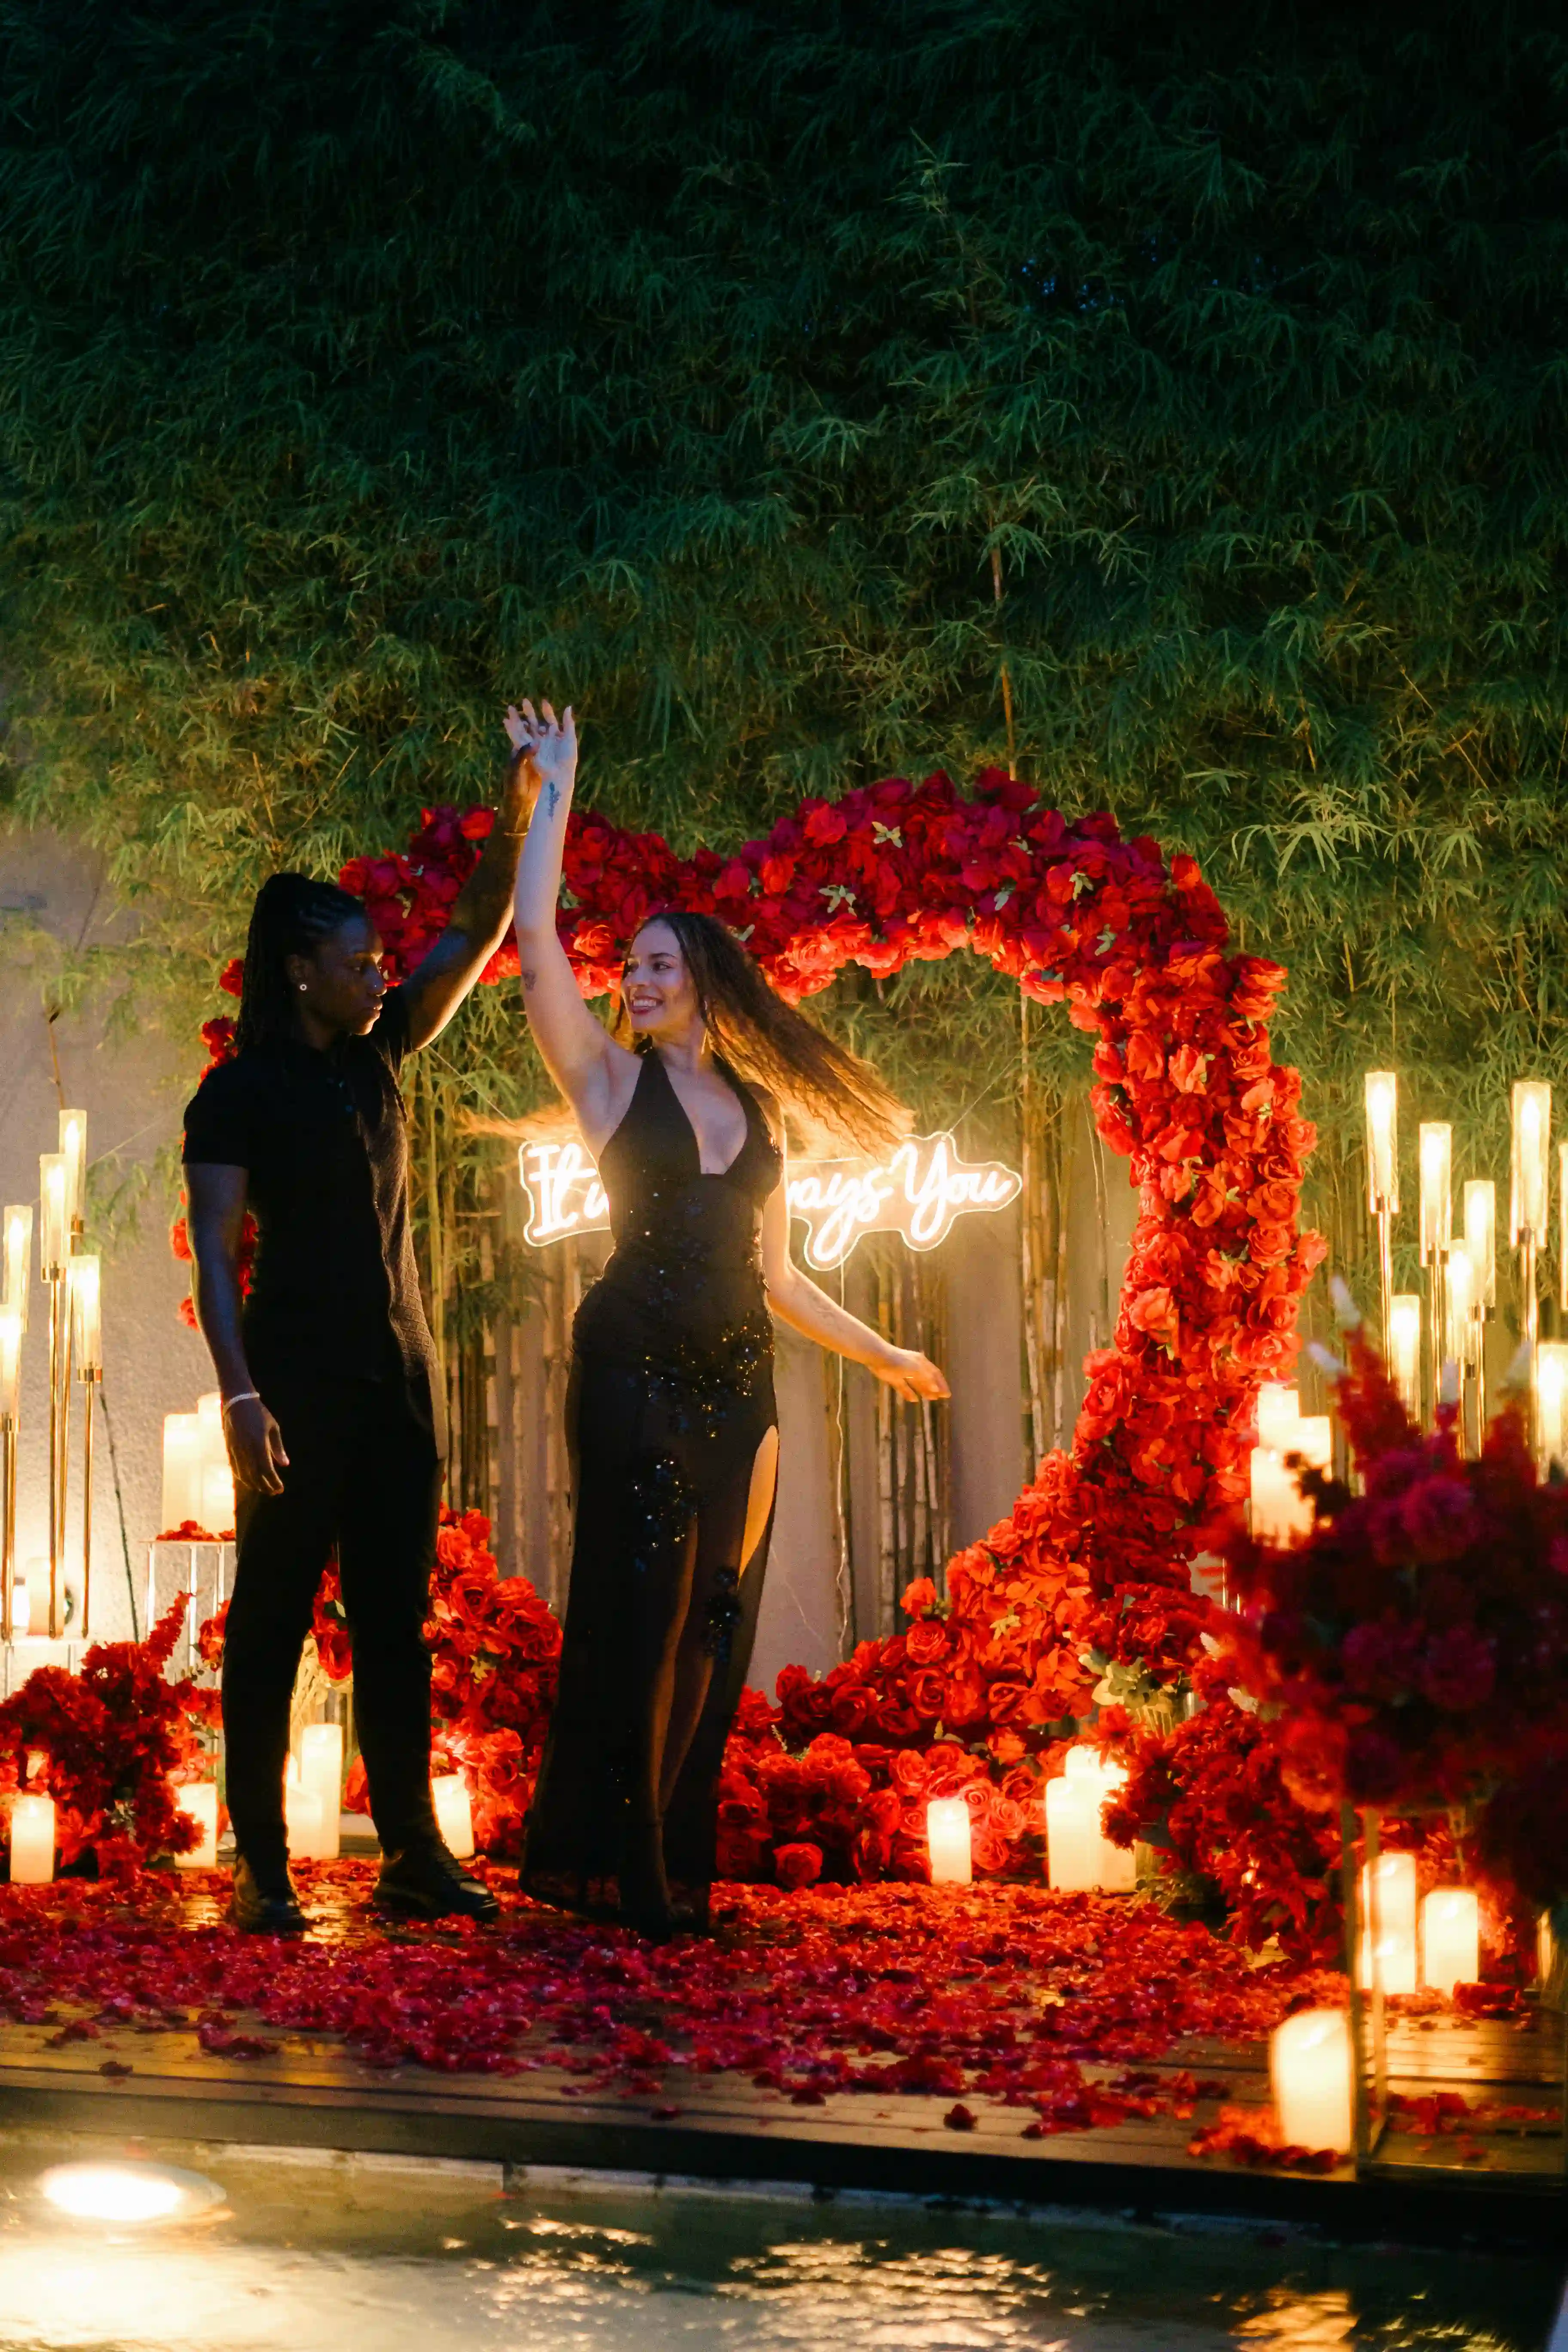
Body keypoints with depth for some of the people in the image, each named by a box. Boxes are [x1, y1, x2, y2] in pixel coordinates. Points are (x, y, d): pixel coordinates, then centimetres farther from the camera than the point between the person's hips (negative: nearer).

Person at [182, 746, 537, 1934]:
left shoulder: (374, 1057, 11)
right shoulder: (241, 1092, -6)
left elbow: (474, 943, 10)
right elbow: (215, 1257, -11)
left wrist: (515, 824, -4)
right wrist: (241, 1396, -21)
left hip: (400, 1380, 6)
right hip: (300, 1380, -6)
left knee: (396, 1623, 6)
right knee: (273, 1620, -3)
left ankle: (414, 1857, 8)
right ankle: (262, 1868, -2)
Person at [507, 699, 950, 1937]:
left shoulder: (757, 1112, 15)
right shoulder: (612, 1079, 3)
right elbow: (536, 944, -8)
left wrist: (882, 1355, 27)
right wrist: (554, 796, -6)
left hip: (738, 1383, 4)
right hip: (637, 1366, -4)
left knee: (713, 1624, 4)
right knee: (637, 1613, -7)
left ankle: (675, 1870, 10)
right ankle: (603, 1867, -2)